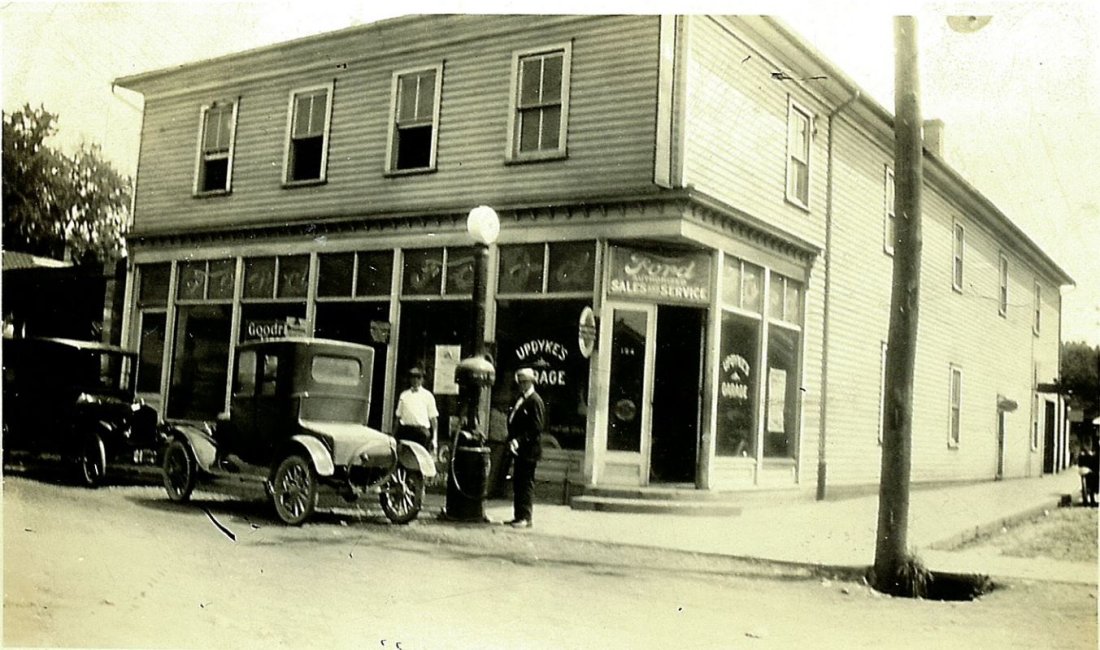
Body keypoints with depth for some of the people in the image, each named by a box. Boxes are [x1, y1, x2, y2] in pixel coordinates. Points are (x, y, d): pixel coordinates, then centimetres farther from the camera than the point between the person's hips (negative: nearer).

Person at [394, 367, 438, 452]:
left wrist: (434, 438, -2)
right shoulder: (404, 395, 13)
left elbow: (433, 418, 4)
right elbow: (398, 416, 15)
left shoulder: (428, 395, 5)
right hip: (405, 430, 2)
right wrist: (395, 435, 10)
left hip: (421, 431, -2)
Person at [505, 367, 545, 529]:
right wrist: (512, 441, 5)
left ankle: (525, 518, -1)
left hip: (528, 450, -9)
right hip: (518, 450, 9)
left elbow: (537, 427, -17)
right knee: (517, 483, 12)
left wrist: (519, 441, -20)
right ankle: (518, 516, 19)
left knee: (526, 483, -6)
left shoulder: (535, 401, -10)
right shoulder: (520, 400, 16)